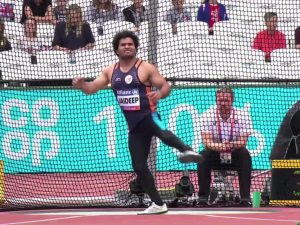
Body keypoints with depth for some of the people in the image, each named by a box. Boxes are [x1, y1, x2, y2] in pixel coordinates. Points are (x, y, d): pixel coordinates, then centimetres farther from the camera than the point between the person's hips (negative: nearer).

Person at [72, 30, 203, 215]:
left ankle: (188, 151, -61)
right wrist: (81, 84, -11)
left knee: (163, 133, -41)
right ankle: (158, 204, 13)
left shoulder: (146, 68, -2)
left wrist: (160, 94, -27)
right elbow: (92, 88, 12)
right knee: (139, 166, 5)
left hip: (148, 116, -5)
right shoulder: (110, 72, 12)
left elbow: (166, 86, -4)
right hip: (134, 125, 5)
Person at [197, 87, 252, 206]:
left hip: (235, 156, 0)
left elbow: (243, 141, -21)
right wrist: (220, 146, -44)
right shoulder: (208, 116, -12)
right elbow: (207, 142, -21)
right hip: (215, 155, 0)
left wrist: (231, 145, -44)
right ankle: (203, 197, -25)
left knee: (245, 154, -31)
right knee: (203, 156, -30)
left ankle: (245, 197, -29)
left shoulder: (242, 116, -12)